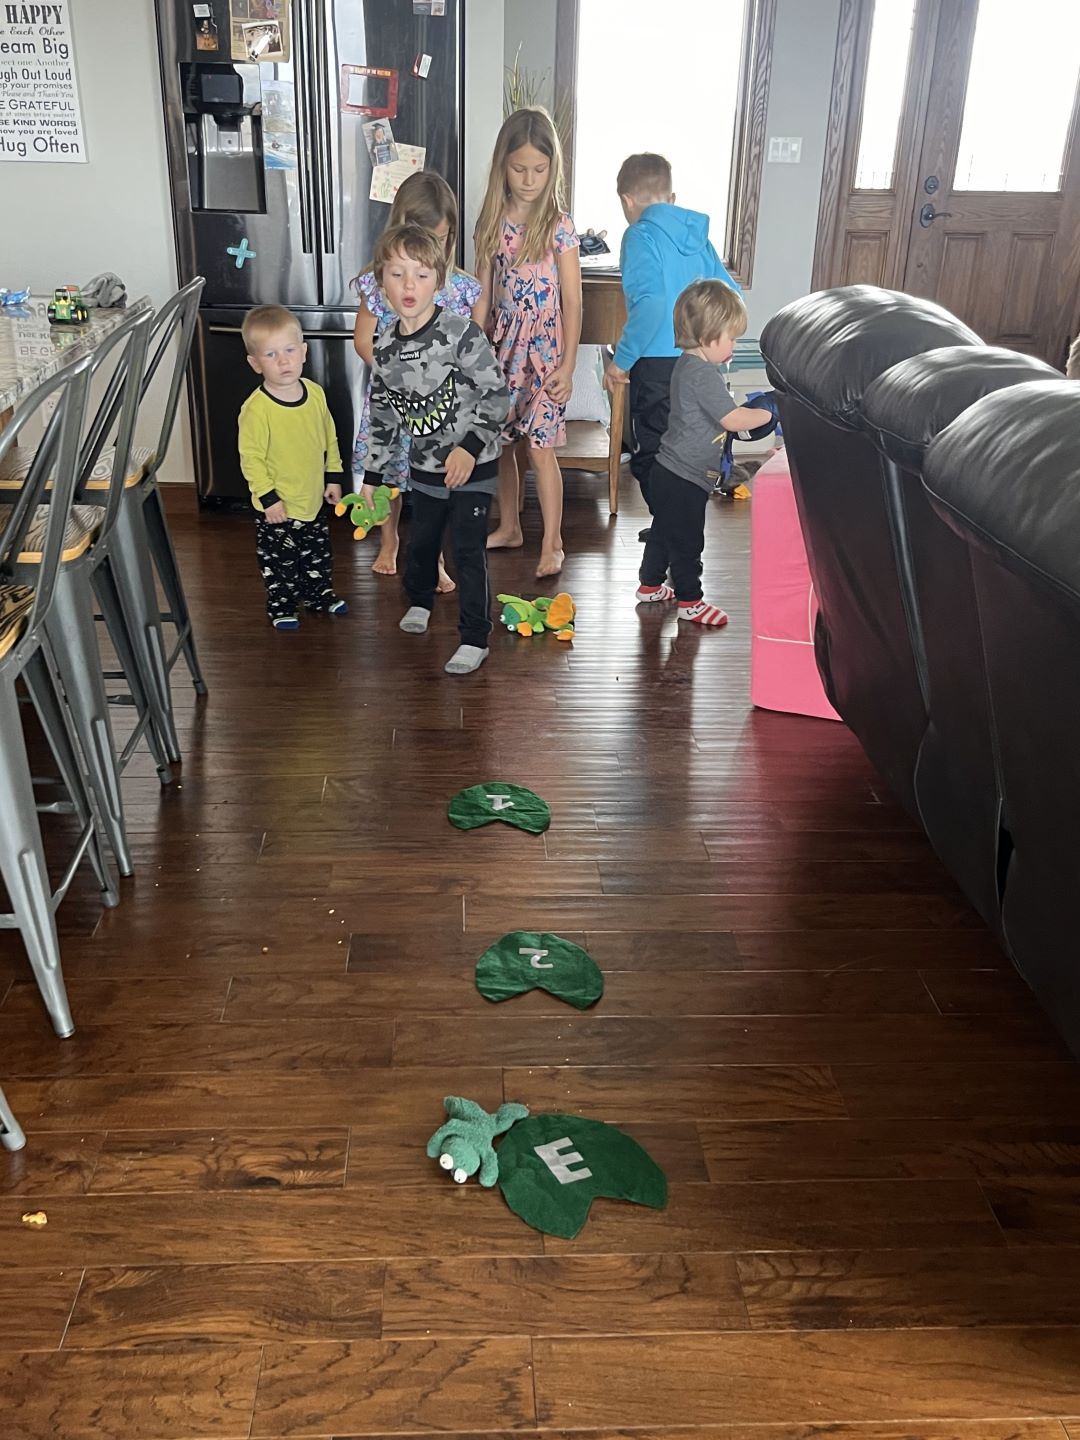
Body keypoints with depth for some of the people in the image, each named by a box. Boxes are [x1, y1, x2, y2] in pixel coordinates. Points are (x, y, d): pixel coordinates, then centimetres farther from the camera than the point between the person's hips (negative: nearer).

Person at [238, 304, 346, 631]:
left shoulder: (315, 393, -4)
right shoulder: (256, 408, -22)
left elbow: (329, 438, 8)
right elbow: (251, 457, -18)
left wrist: (333, 477, 10)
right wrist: (267, 497, -18)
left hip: (314, 499, 5)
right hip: (277, 507, -5)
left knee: (318, 554, 22)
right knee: (278, 560, 10)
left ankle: (318, 592, 42)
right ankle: (281, 604, 28)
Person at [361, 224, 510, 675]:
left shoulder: (461, 334, -18)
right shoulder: (385, 350, -2)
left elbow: (497, 395, -16)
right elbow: (381, 417, 8)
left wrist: (469, 447, -24)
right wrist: (372, 477, 9)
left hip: (471, 467, -5)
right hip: (425, 468, 5)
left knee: (467, 549, -4)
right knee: (421, 540, 22)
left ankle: (475, 638, 8)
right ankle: (420, 600, 50)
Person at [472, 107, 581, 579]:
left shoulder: (558, 225, -8)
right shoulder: (492, 222, 4)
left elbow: (572, 301, -8)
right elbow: (483, 293, 7)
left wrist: (568, 364, -12)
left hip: (544, 348, -5)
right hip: (503, 345, 5)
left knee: (539, 446, -7)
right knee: (499, 441, 11)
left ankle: (552, 544, 3)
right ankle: (509, 527, 28)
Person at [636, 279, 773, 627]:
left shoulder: (689, 364, 9)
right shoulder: (702, 373, -23)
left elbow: (718, 413, 21)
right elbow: (733, 419, -25)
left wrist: (749, 407, 11)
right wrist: (771, 413, -13)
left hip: (669, 472, 11)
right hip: (684, 480, -10)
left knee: (664, 531, 23)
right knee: (687, 541, 3)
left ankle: (650, 585, 36)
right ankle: (689, 601, 15)